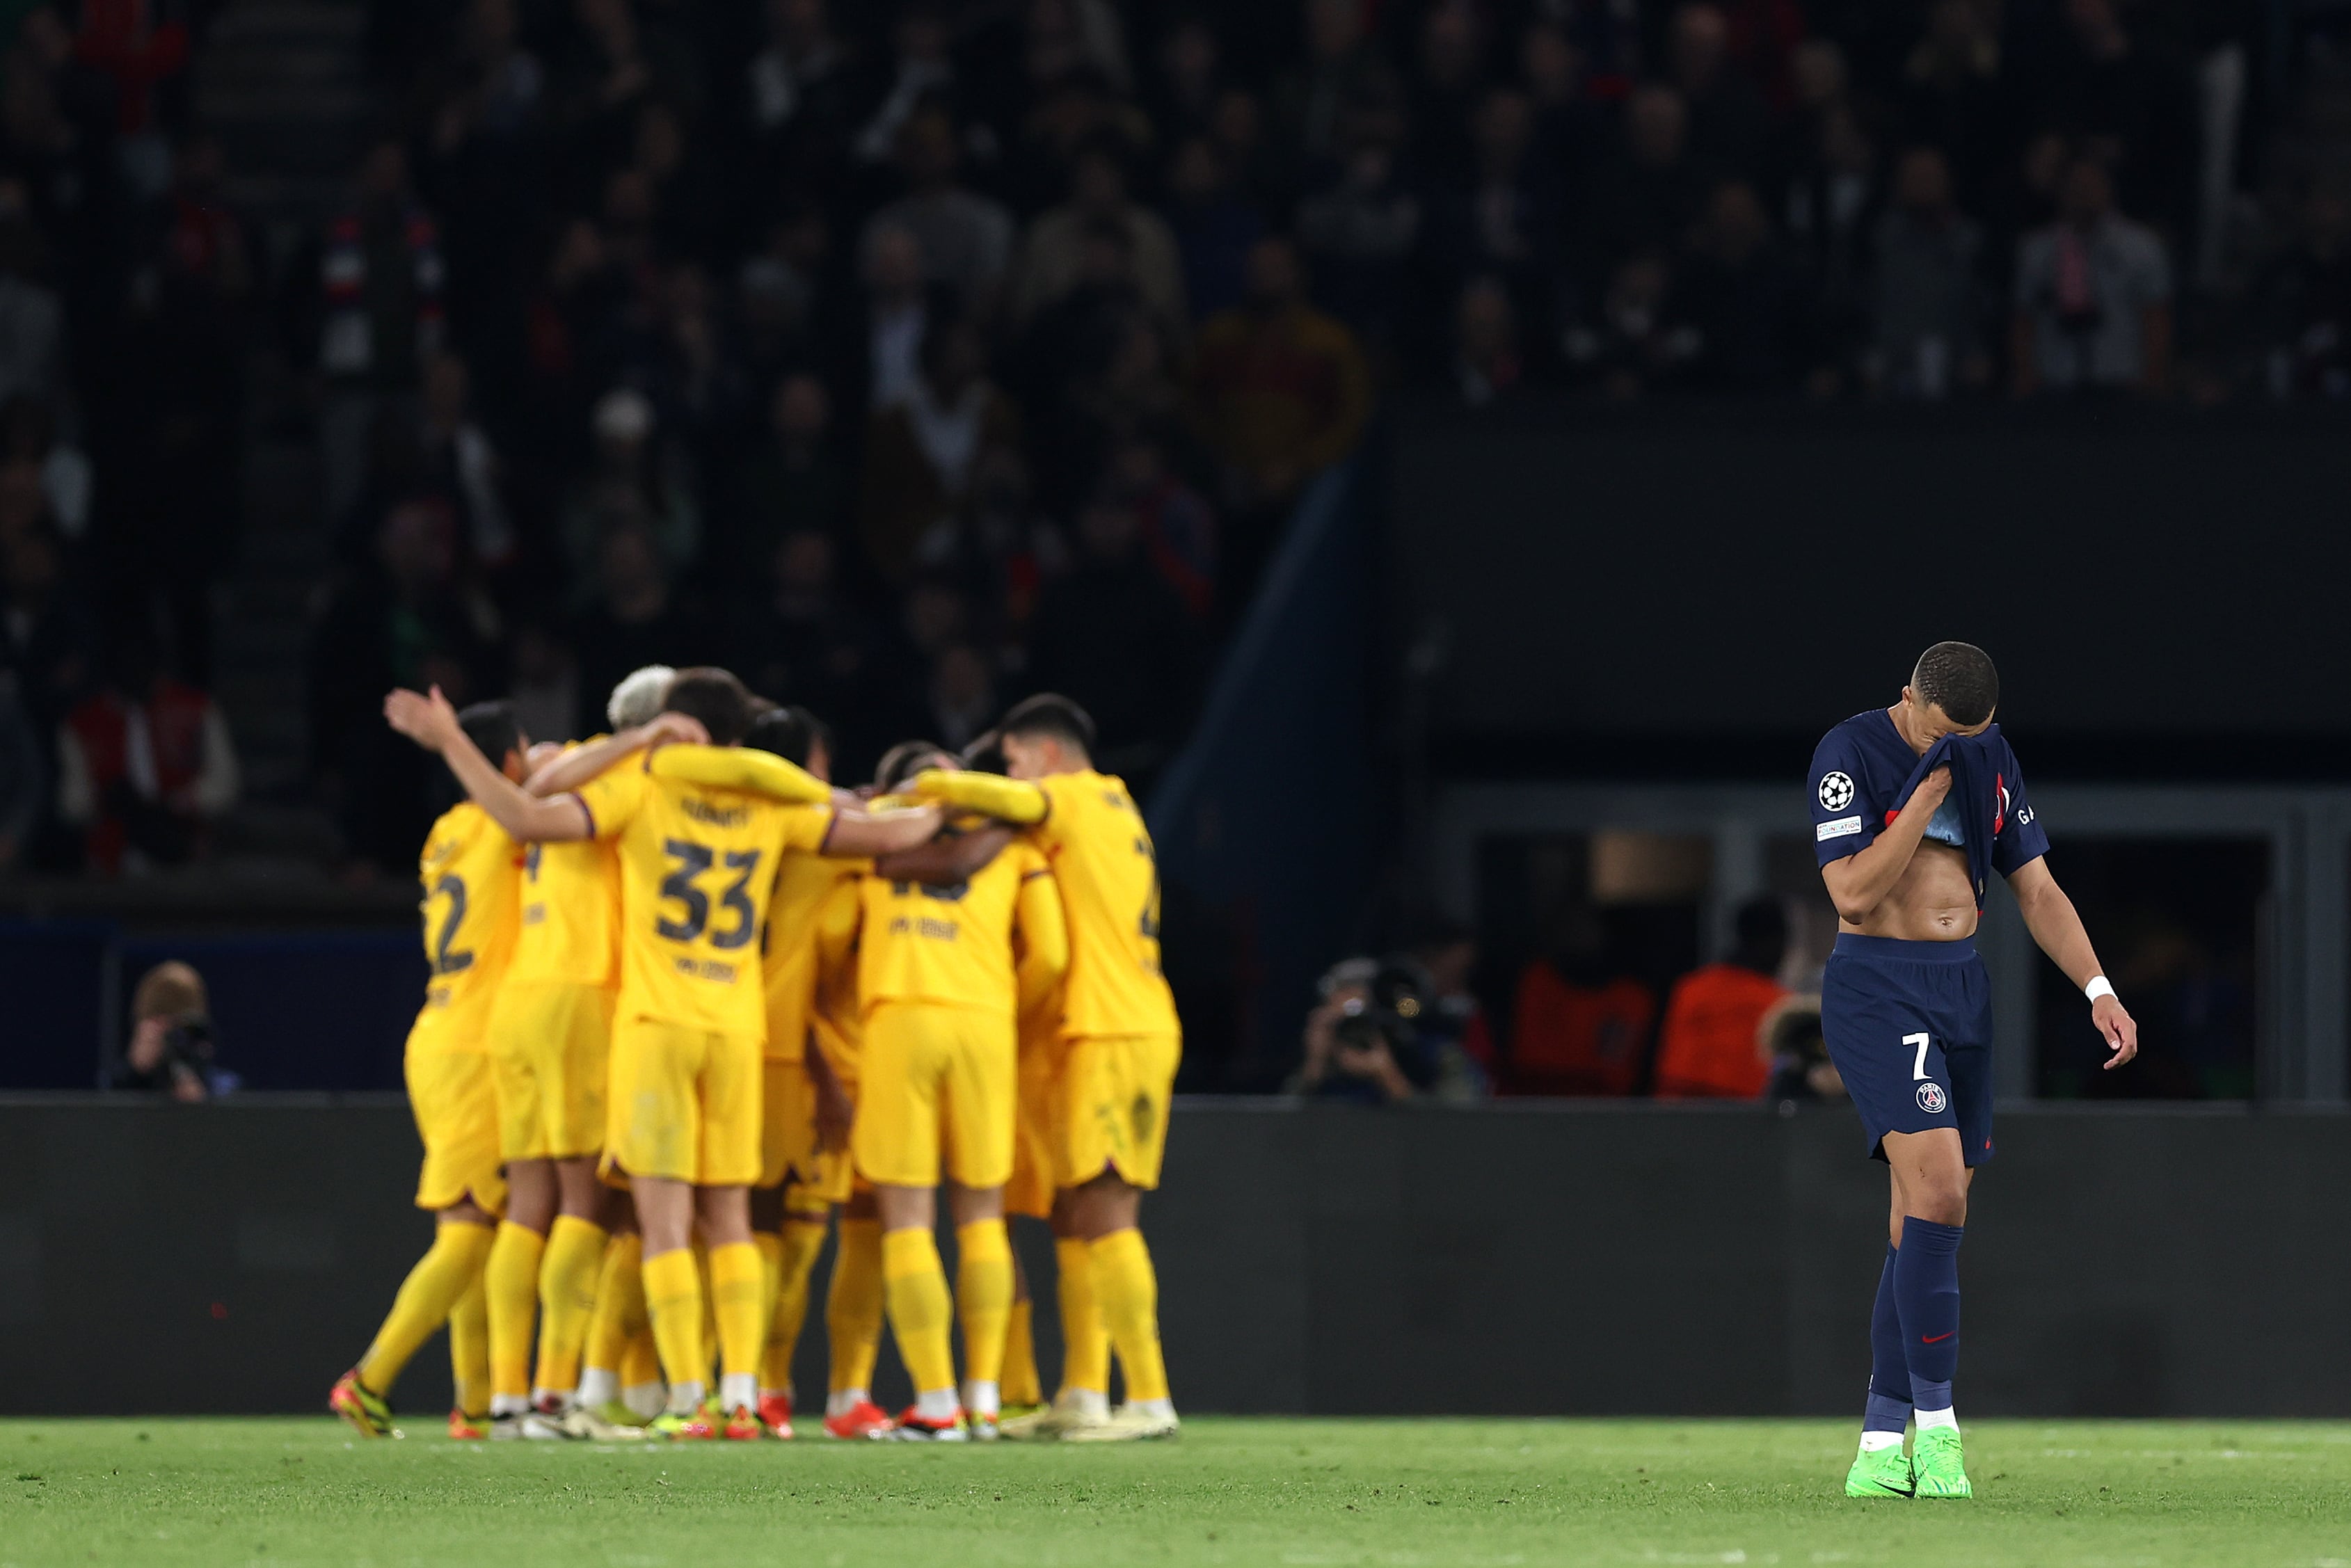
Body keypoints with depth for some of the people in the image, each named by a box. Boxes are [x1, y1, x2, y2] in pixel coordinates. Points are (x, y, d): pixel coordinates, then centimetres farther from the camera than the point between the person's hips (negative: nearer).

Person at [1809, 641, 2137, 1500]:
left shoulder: (1992, 759, 9)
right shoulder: (1850, 753, -10)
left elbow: (2037, 890, 13)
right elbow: (1853, 894, -19)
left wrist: (2099, 990, 1)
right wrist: (1931, 784, -21)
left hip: (1962, 992, 6)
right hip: (1876, 991, -6)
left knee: (1926, 1218, 4)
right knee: (1938, 1182, -21)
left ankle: (1881, 1443, 8)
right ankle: (1935, 1421, -16)